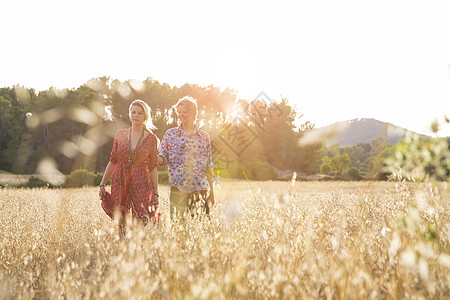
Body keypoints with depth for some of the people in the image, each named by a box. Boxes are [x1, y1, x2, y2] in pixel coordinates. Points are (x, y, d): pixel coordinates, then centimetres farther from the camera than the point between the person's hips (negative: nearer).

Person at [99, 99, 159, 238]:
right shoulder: (120, 134, 5)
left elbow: (153, 168, 3)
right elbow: (113, 161, 12)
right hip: (120, 185, 2)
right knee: (122, 224, 5)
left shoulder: (151, 139, 0)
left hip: (140, 185, -2)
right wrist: (102, 184, 9)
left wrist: (155, 193, 2)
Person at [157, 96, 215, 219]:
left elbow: (208, 166, 13)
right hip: (178, 187, -1)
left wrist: (211, 191, 13)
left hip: (200, 187, 1)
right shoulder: (170, 134, 8)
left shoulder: (204, 136, 10)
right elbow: (163, 158, 5)